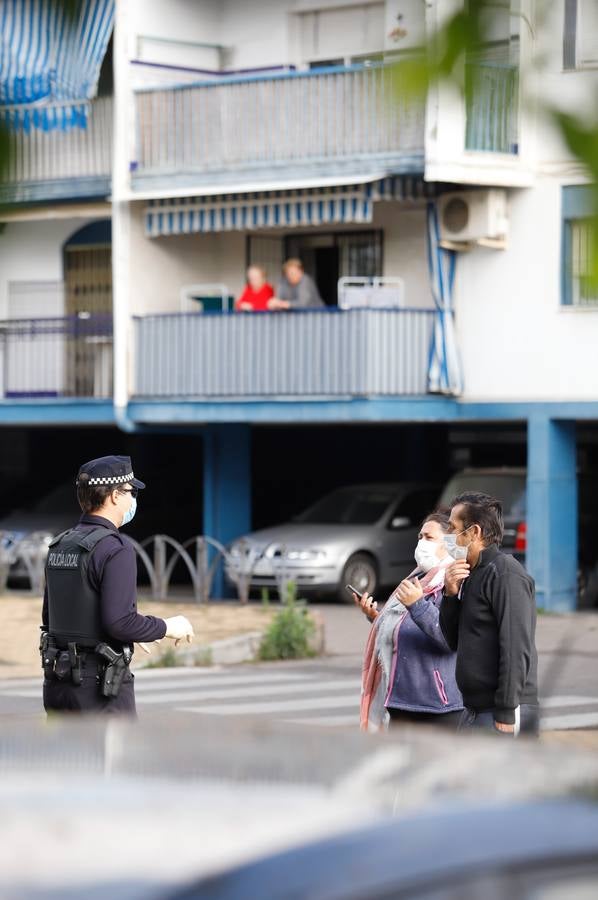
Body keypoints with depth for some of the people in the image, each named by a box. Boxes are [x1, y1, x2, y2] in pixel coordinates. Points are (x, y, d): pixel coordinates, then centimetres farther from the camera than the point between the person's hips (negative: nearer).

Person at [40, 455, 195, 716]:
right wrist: (167, 627, -6)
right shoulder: (115, 549, -15)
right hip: (99, 683, -8)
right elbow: (120, 621, -23)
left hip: (57, 678, 8)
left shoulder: (60, 545, 11)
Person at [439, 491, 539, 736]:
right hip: (474, 712, 9)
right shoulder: (472, 575, 15)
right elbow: (454, 641, 18)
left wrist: (506, 715, -21)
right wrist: (451, 595, 2)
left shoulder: (505, 573, -11)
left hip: (501, 714, -9)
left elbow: (516, 649, -18)